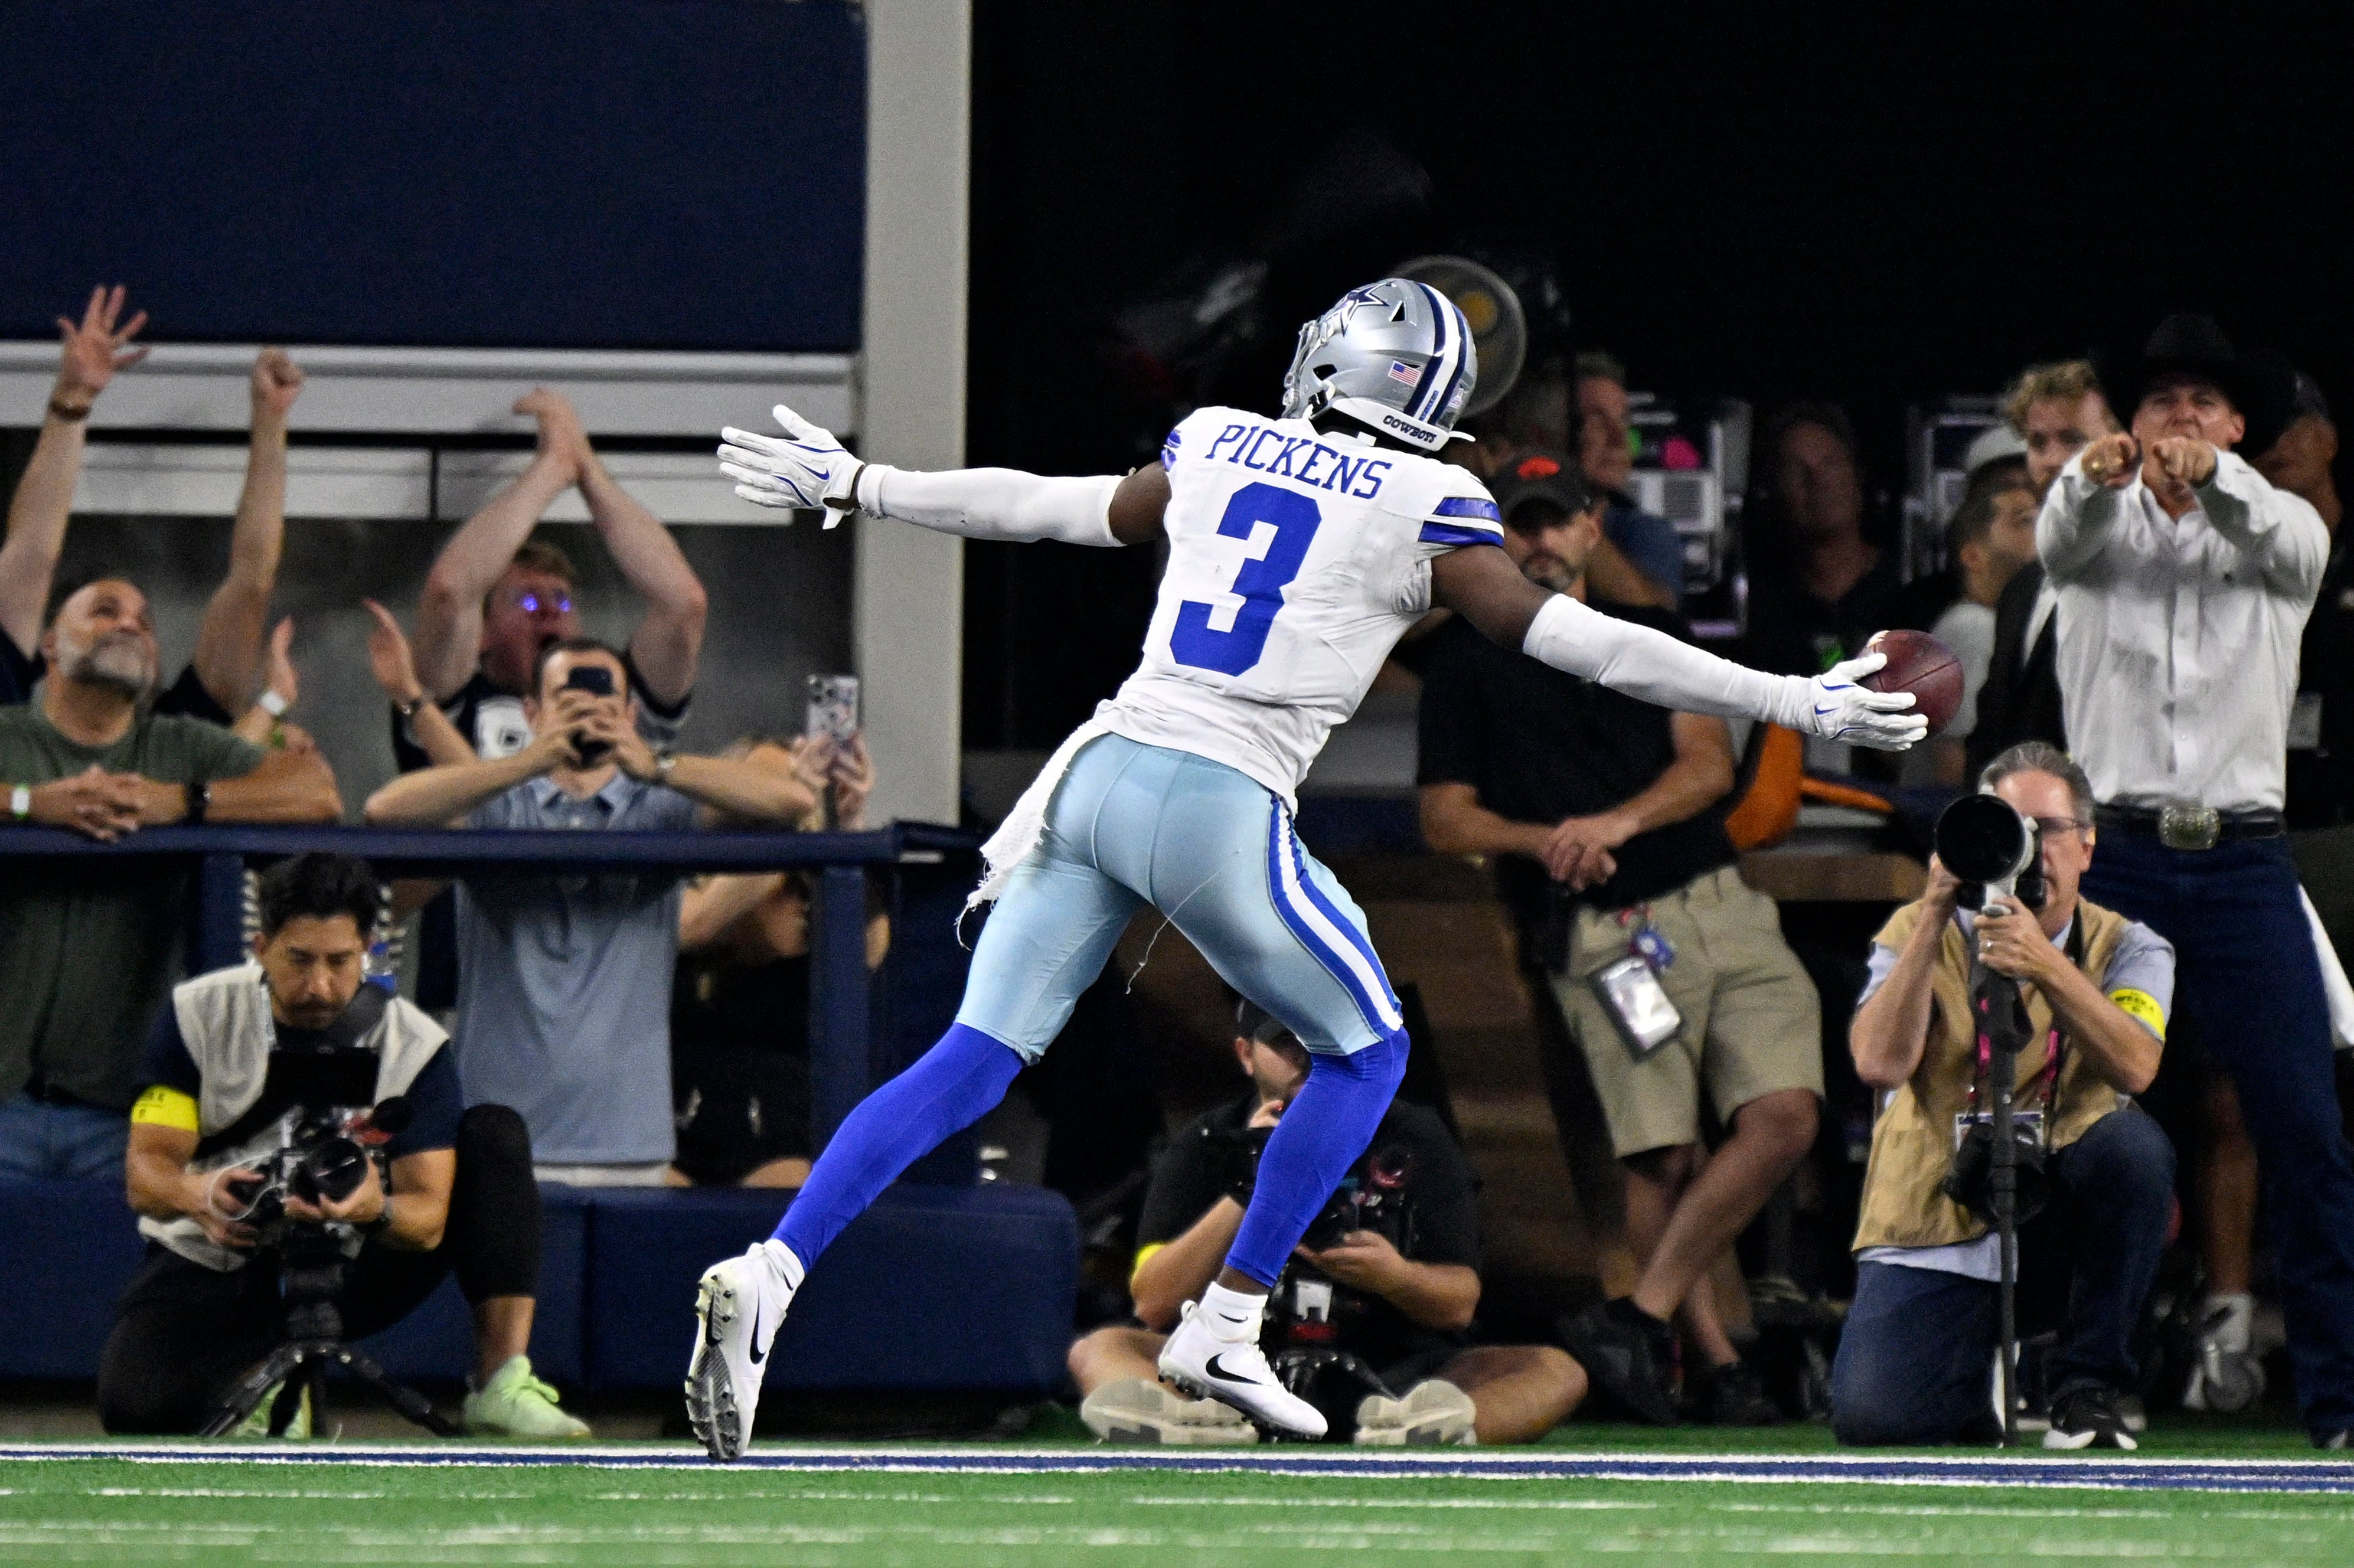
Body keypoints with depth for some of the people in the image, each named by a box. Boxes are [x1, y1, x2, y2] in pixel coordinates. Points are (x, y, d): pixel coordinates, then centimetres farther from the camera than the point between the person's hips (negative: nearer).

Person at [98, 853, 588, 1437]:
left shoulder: (415, 1045, -11)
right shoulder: (197, 1016, -10)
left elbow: (428, 1219, -17)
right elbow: (146, 1171, -14)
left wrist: (377, 1212, -43)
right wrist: (196, 1192, -40)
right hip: (210, 1273, -1)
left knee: (495, 1134, -18)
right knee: (136, 1406, -33)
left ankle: (500, 1383, -24)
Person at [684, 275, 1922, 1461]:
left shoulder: (1214, 450, 15)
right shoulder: (1422, 511, 2)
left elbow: (1037, 506, 25)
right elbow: (1572, 640, 1)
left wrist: (851, 487, 40)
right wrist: (1793, 704, 6)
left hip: (1103, 774, 4)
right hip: (1221, 813, -4)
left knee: (972, 1062, 4)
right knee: (1365, 1052, 18)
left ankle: (769, 1277, -13)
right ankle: (1222, 1327, 14)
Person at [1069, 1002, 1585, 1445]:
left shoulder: (1416, 1143, 8)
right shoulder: (1204, 1150, 8)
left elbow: (1460, 1304, 1)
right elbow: (1153, 1303, -4)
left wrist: (1392, 1276, -21)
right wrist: (1243, 1196, -13)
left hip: (1386, 1376, 0)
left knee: (1556, 1372, -23)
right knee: (1100, 1350, -23)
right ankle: (1203, 1423, -58)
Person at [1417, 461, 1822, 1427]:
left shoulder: (1651, 637, 22)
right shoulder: (1466, 661, 13)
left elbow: (1709, 763, 9)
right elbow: (1444, 819, 7)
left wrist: (1618, 821, -10)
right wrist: (1543, 840, -12)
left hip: (1718, 905, 3)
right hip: (1600, 936, -3)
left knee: (1784, 1115, -15)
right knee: (1661, 1155, -13)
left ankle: (1640, 1320, -12)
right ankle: (1713, 1363, -6)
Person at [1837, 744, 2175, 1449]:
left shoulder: (2127, 948, 3)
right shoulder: (1918, 934, 2)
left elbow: (2134, 1067, -19)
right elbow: (1881, 1065, -16)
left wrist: (2047, 966, -33)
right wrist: (1935, 917, -19)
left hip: (2056, 1226, 1)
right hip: (1932, 1228, -1)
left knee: (2134, 1145, -32)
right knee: (1872, 1418, -26)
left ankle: (2088, 1389, -15)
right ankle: (1980, 1379, 13)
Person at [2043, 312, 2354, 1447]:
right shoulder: (2101, 523, 8)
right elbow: (2062, 540, -17)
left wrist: (2212, 482, -41)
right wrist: (2093, 480, -43)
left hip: (2243, 860, 0)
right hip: (2117, 853, 0)